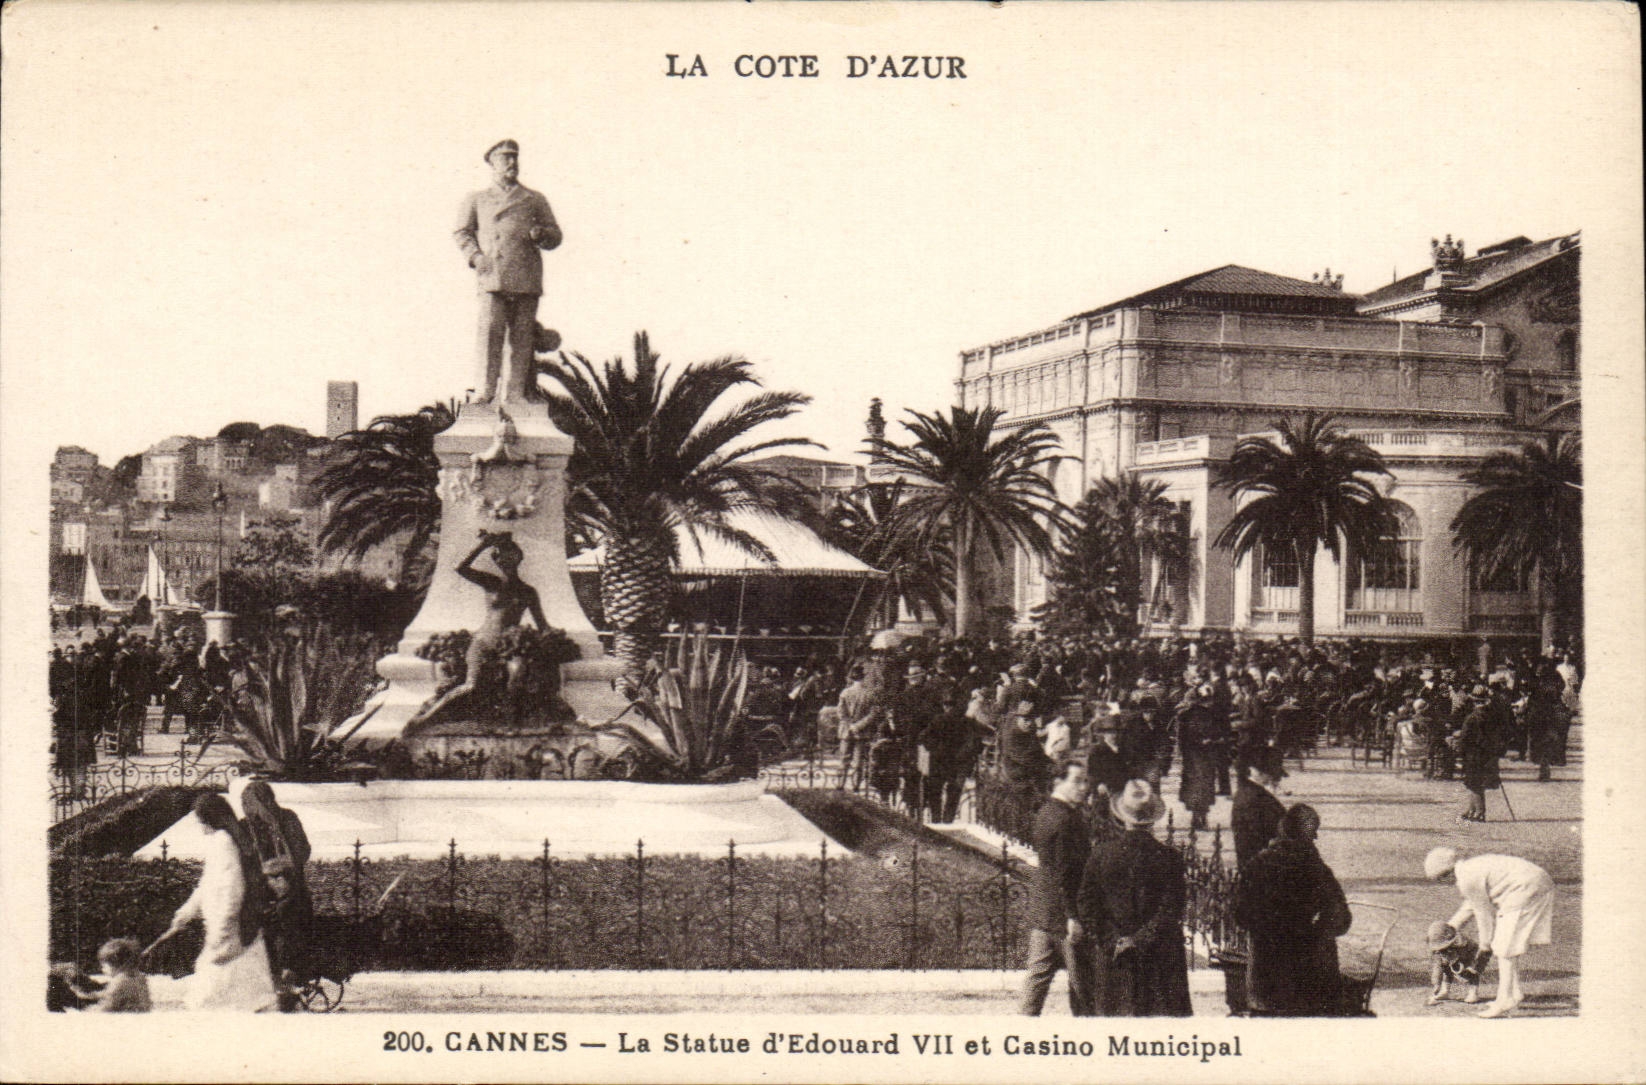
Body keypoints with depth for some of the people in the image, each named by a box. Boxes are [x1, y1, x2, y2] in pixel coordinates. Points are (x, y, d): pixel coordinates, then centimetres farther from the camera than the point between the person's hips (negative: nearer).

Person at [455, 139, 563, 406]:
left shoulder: (535, 200, 21)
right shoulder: (476, 199, 20)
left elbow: (555, 236, 19)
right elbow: (462, 232, 17)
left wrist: (541, 234, -5)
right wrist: (476, 256, -1)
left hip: (527, 281, 1)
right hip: (493, 278, -1)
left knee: (523, 339, -2)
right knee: (490, 333, -13)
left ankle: (515, 394, 2)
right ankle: (486, 392, -12)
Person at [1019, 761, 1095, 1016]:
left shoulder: (1045, 812, 13)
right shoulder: (1063, 820, -19)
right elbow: (1062, 874, -22)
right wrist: (1073, 917, -22)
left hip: (1041, 910, 10)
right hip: (1062, 913, -10)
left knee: (1039, 972, 12)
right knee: (1081, 978, 1)